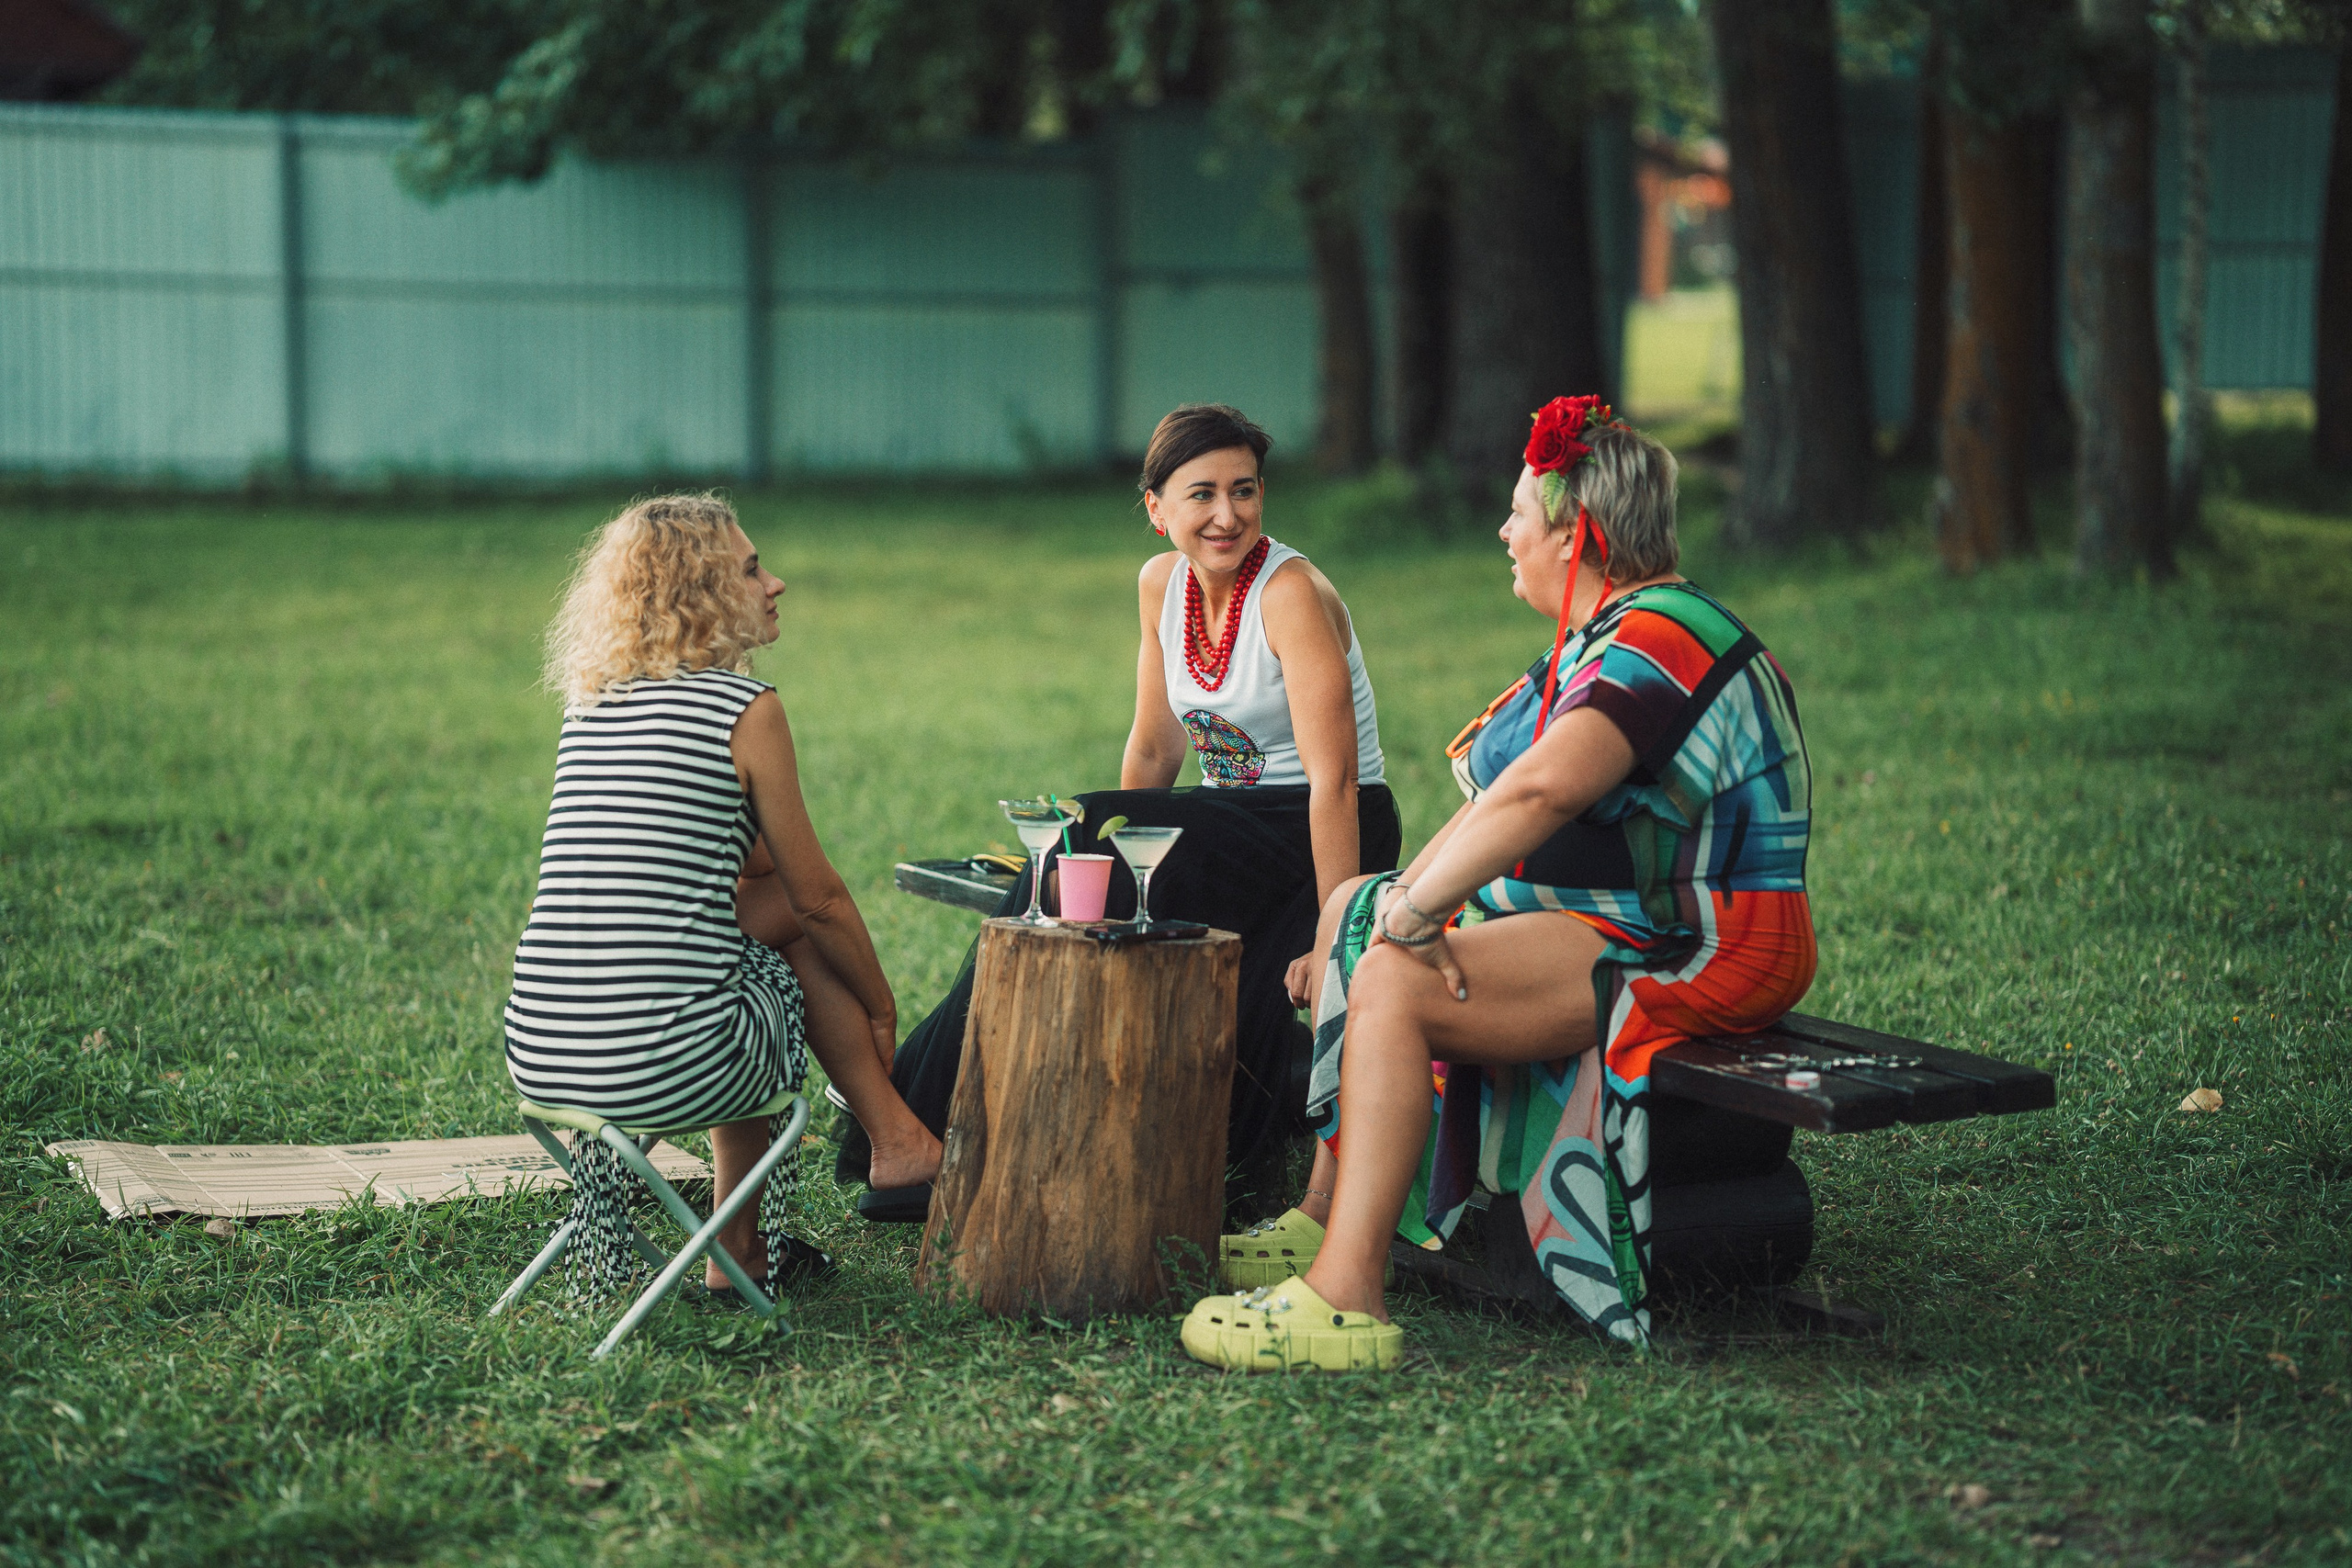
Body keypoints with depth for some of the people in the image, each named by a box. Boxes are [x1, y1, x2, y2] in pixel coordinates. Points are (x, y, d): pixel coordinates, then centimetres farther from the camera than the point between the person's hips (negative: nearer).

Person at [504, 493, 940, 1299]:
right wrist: (881, 1006, 19)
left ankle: (743, 1253, 29)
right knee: (801, 924, 17)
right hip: (665, 1065, -6)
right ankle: (896, 1138, 27)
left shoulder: (590, 707, 15)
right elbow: (819, 893, 5)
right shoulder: (746, 707, -4)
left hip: (537, 1062, 6)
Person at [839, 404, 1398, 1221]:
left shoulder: (1292, 594, -18)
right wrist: (1115, 850, 10)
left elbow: (1335, 779, -23)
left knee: (1080, 856, -23)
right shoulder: (1161, 583, 4)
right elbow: (1155, 747, 14)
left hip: (1316, 836, -7)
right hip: (1236, 825, 7)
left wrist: (1333, 940, -28)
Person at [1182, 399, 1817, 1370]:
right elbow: (1501, 797, 20)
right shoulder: (1604, 637, 16)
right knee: (1351, 912, 14)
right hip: (1610, 924, 11)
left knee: (1395, 981, -26)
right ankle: (1327, 1219, 13)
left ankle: (1346, 1298, -32)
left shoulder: (1662, 641, -20)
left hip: (1690, 951, -11)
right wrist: (1406, 894, 5)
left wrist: (1415, 911, -27)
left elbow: (1538, 791, -34)